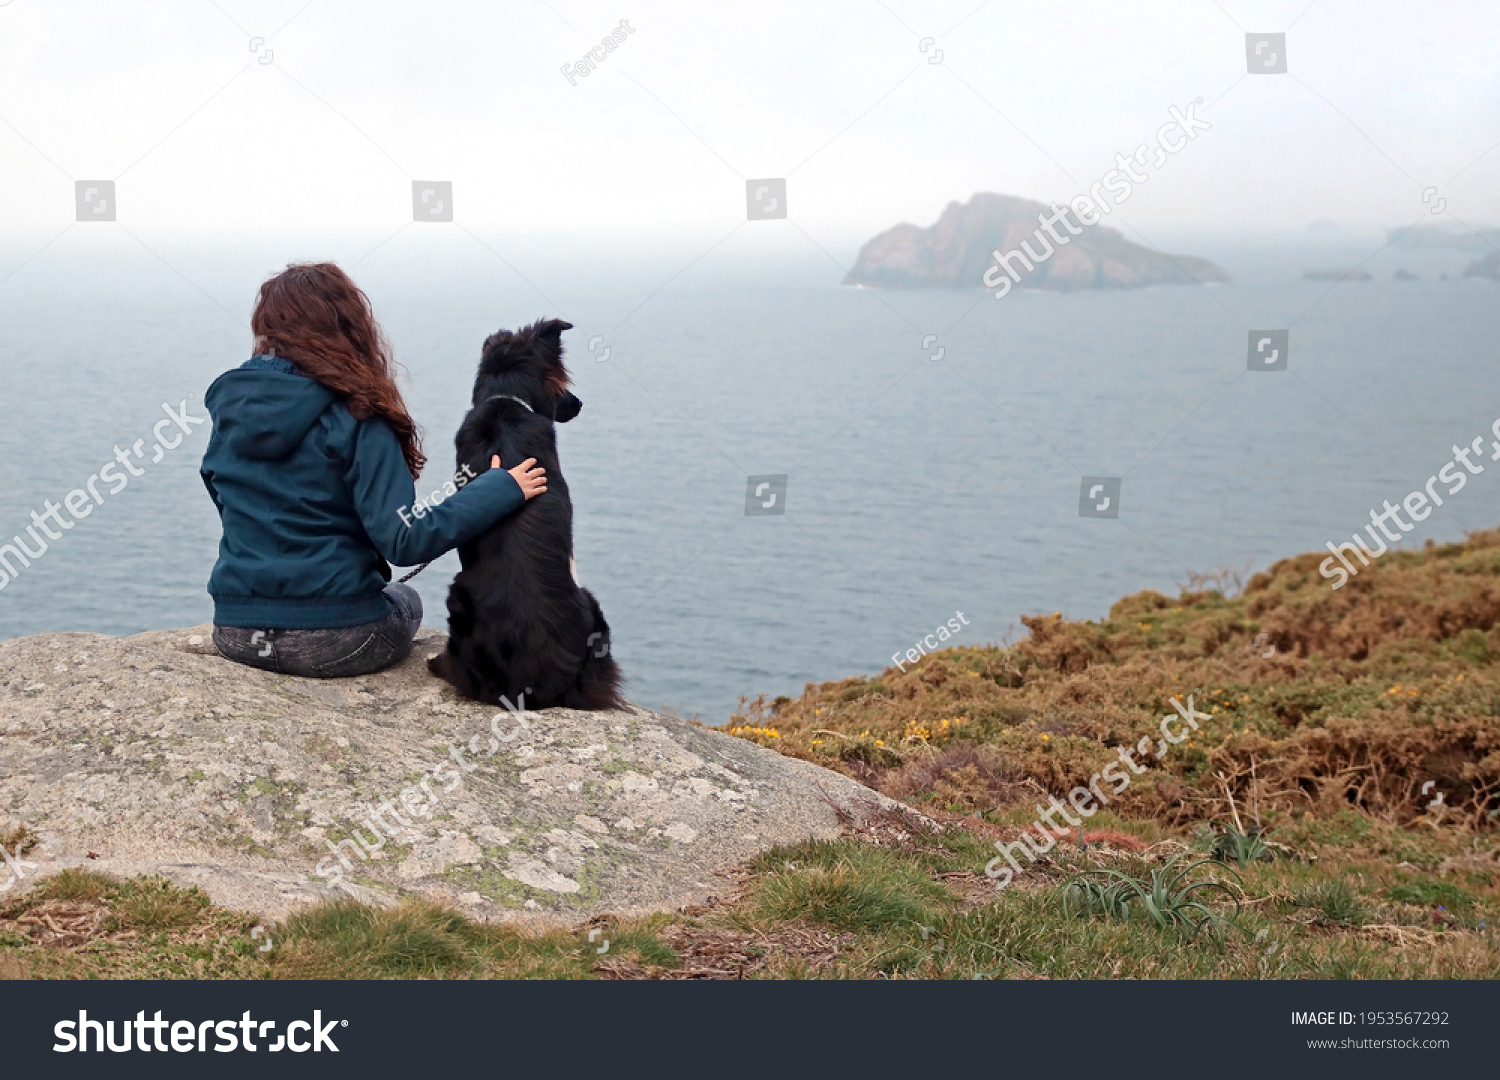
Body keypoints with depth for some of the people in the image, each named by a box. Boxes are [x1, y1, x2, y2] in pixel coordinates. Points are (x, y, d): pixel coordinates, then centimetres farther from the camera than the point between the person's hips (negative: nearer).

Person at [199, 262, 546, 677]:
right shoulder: (356, 421, -14)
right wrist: (500, 489, -14)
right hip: (333, 643, -5)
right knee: (406, 600, 30)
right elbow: (404, 540, -20)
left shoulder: (228, 403, 3)